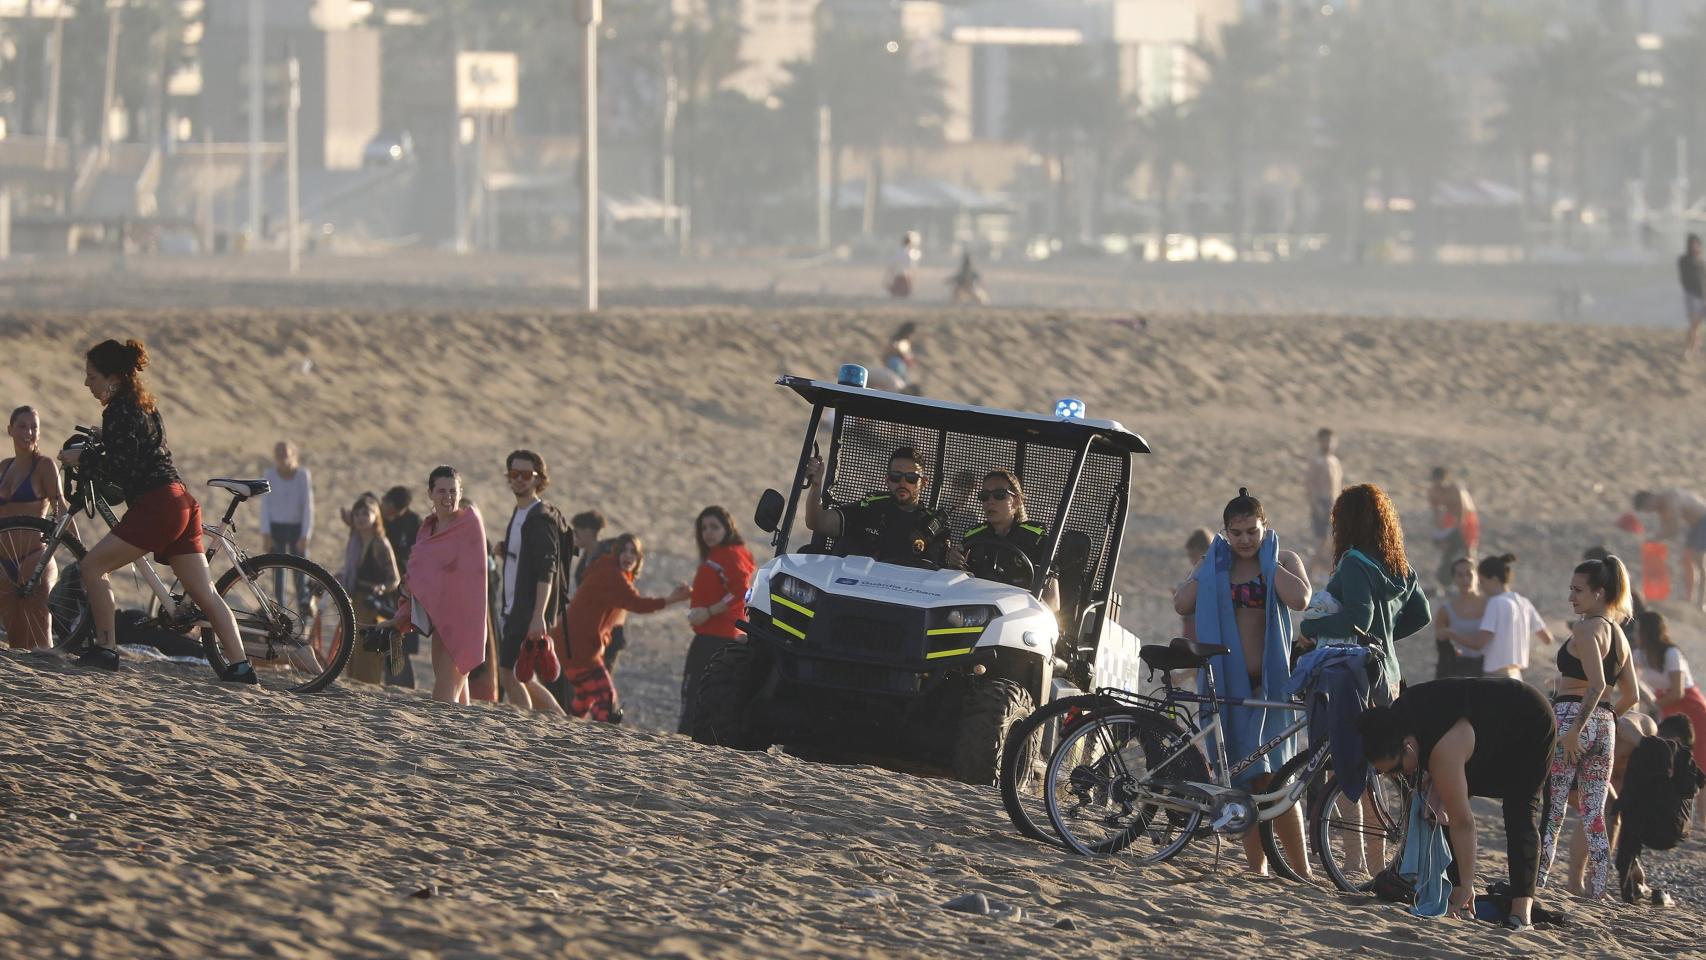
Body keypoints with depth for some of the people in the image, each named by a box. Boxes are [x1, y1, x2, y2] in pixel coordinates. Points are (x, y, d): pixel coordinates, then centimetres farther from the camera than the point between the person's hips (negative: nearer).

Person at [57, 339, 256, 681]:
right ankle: (239, 665, 1)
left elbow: (120, 469, -15)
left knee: (91, 566, -1)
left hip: (156, 506, -10)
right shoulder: (143, 405, 21)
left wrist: (81, 460, -2)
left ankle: (105, 649, -1)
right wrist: (88, 454, 21)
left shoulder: (119, 412, -9)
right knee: (205, 593, 6)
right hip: (180, 503, 10)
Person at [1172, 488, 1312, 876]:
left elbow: (1300, 599, -18)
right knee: (1244, 778, 4)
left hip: (1269, 680, -4)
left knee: (1273, 778, -13)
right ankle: (1256, 866, 9)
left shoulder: (1283, 561, 3)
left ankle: (1301, 869, -10)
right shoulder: (1215, 564, 11)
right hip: (1227, 678, 4)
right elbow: (1182, 605, -3)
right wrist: (1212, 566, -2)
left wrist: (1267, 562, -10)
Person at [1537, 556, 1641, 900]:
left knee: (1549, 812, -5)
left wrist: (1574, 729, -20)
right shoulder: (1618, 635, 15)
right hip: (1604, 724, 8)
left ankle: (1534, 886, -7)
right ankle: (1596, 892, 7)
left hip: (1571, 715, -8)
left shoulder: (1585, 629, -10)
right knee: (1594, 816, 8)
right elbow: (1632, 695, 18)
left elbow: (1596, 684, -21)